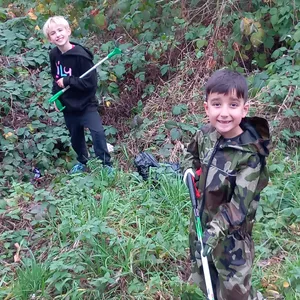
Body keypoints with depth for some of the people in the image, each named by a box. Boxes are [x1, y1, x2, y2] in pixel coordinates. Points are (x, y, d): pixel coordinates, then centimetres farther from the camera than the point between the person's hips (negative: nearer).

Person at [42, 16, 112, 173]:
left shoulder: (80, 54, -21)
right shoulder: (54, 55, -2)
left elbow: (90, 82, -23)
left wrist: (67, 81, -21)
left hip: (86, 104, -6)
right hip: (68, 105, 6)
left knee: (97, 132, -20)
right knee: (75, 137, 19)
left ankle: (106, 164, -3)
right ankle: (82, 162, 42)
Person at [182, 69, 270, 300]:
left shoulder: (249, 155, -24)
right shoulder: (205, 135, -8)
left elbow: (240, 204, -25)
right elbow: (192, 153, 15)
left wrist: (216, 229, -34)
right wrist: (189, 170, -4)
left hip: (231, 234, -6)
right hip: (201, 223, 6)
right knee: (204, 280, 25)